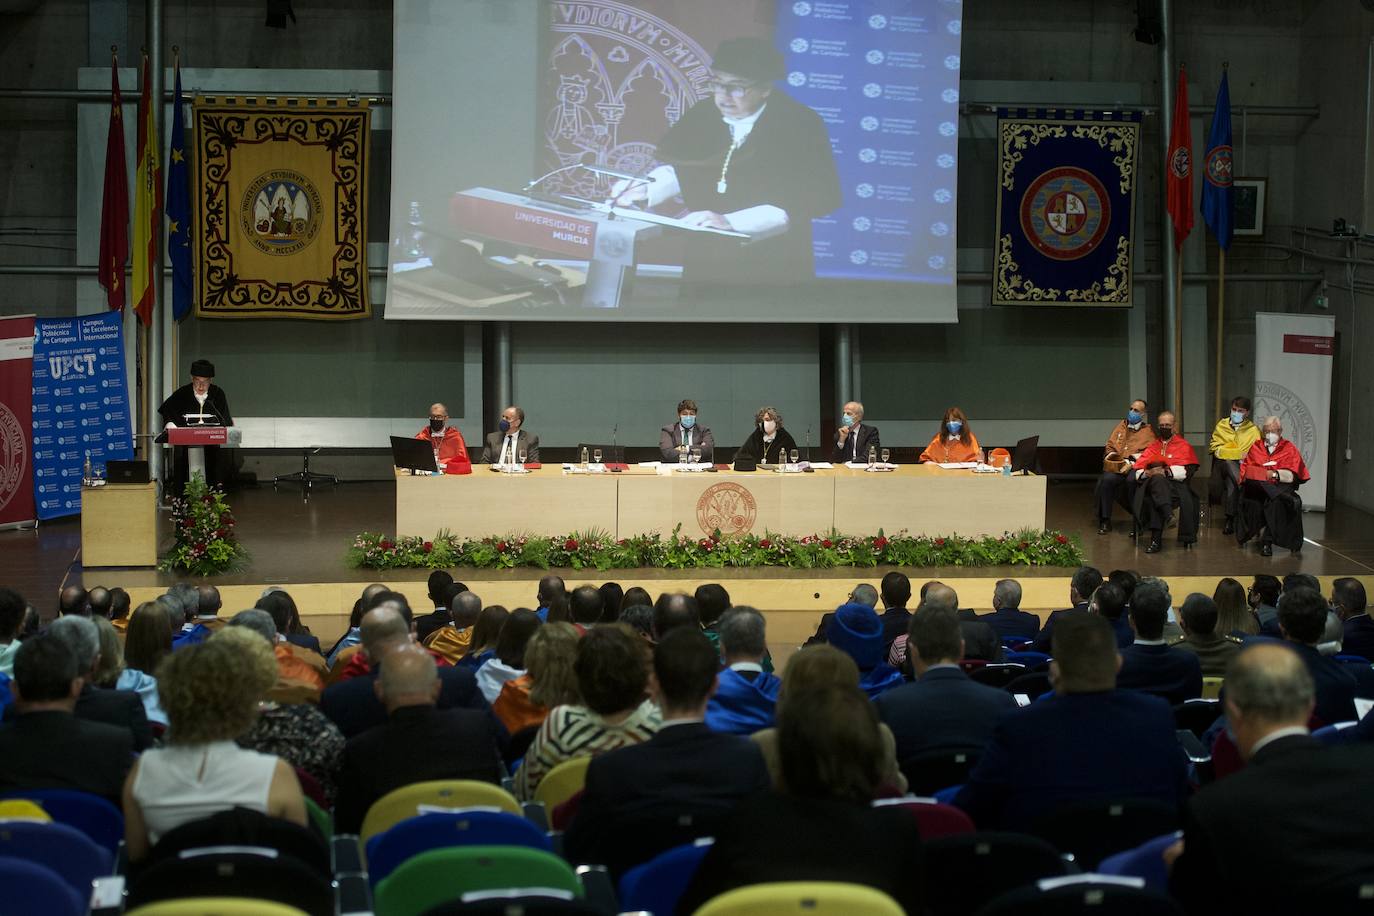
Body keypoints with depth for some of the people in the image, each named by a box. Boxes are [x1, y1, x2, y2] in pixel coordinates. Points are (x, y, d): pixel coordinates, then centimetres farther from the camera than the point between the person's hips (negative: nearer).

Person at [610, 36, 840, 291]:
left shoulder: (800, 125, -10)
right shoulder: (702, 115, 2)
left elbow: (815, 197, -20)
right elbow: (676, 169, 15)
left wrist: (731, 221, -27)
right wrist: (646, 189, -8)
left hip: (773, 273, -4)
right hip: (703, 265, 4)